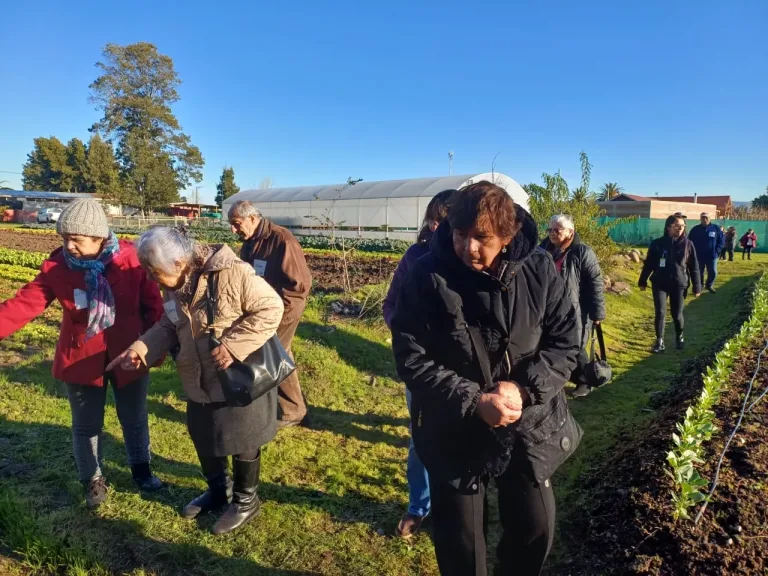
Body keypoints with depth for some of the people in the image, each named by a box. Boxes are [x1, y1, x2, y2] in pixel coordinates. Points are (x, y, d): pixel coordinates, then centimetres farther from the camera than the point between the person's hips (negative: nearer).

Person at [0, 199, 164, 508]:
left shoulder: (130, 258, -15)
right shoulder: (57, 266, -10)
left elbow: (153, 304, -9)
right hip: (82, 360, 1)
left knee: (134, 419, 20)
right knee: (86, 425, 17)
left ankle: (141, 468, 44)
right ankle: (93, 479, 41)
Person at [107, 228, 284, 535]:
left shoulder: (231, 274, -28)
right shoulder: (174, 286, -2)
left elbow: (271, 308, -25)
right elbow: (168, 326, 9)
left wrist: (233, 346, -30)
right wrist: (141, 348, -9)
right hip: (200, 382, 8)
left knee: (241, 441, 10)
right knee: (203, 437, 23)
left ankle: (245, 500, 35)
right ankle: (218, 488, 49)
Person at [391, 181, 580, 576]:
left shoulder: (539, 270, -10)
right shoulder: (427, 276, -17)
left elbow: (565, 341, -4)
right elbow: (412, 359, -16)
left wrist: (524, 388, -19)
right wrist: (473, 402, -24)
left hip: (528, 426, 3)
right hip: (454, 433, -2)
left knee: (536, 527, 20)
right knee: (458, 541, 15)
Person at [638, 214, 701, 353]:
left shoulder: (688, 244, -1)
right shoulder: (657, 243, -3)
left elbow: (694, 267, 3)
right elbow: (649, 264, 5)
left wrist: (697, 287, 4)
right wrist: (642, 281, 9)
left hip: (679, 285, 0)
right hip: (660, 284, 0)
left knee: (677, 315, 8)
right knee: (660, 313, -4)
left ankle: (680, 336, 35)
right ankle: (659, 341, 10)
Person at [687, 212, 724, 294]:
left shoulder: (716, 228, -2)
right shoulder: (695, 229, -2)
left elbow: (722, 240, 3)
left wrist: (716, 251, -6)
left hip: (712, 256, 1)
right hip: (698, 256, 0)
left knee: (713, 272, 6)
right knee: (699, 273, 7)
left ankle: (709, 285, 29)